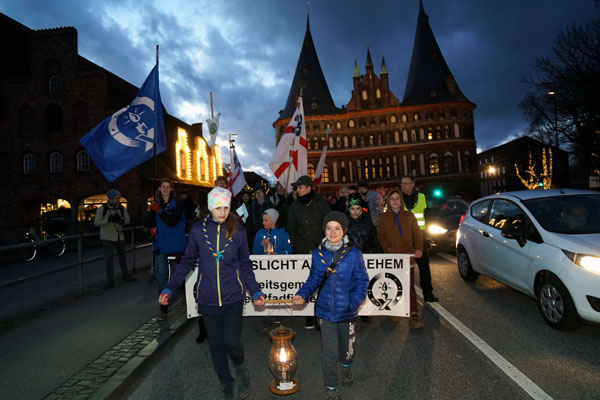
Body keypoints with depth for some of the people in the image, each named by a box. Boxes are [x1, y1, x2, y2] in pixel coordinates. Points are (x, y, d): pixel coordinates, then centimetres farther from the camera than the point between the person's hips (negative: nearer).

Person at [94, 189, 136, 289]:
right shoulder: (102, 208, -10)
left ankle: (125, 275, 31)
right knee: (108, 259, -4)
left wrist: (121, 221, -19)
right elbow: (96, 222, -11)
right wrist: (108, 220, -26)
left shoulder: (122, 208, -3)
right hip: (107, 238, -3)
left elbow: (128, 219, 3)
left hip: (120, 237, 4)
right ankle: (110, 281, 4)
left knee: (122, 256, 15)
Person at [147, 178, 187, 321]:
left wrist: (160, 211, -18)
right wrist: (152, 228, -1)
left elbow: (173, 221, -13)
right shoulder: (156, 204, 12)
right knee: (161, 277, 2)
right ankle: (163, 308, 10)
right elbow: (150, 222, 19)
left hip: (176, 245, -3)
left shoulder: (177, 204, -1)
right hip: (160, 245, 3)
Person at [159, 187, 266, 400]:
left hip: (233, 296, -1)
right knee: (216, 346, 11)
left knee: (232, 342, -6)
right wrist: (169, 288, -2)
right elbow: (187, 262, 5)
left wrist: (255, 291, 1)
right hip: (208, 298, 1)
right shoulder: (198, 230, -2)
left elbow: (245, 264, 5)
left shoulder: (238, 230, -2)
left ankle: (241, 367, 30)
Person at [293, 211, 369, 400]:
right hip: (325, 310, 0)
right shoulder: (318, 254, -5)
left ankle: (346, 366, 57)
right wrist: (302, 294, -12)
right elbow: (314, 279, 3)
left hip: (347, 312, 0)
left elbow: (362, 281, -7)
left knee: (347, 347, 22)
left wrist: (353, 302, -19)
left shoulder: (353, 254, -12)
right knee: (329, 353, 5)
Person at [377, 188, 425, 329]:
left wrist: (419, 248, -7)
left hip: (407, 255, 0)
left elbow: (417, 233, 8)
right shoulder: (384, 217, 9)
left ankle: (414, 316, -4)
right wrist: (388, 248, -11)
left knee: (410, 286, -5)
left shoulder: (409, 216, 11)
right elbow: (381, 235, 5)